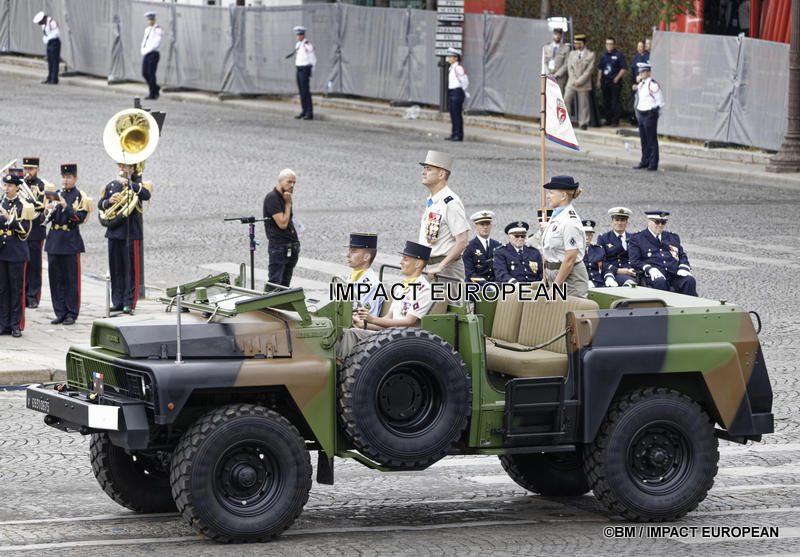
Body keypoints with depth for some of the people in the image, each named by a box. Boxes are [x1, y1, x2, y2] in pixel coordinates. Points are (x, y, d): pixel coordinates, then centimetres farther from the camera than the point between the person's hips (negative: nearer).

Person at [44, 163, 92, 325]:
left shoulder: (80, 197, -1)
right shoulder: (56, 195, 13)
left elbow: (80, 218, -12)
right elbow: (47, 219, 11)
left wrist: (65, 206, -22)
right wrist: (49, 210, -10)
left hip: (71, 242, -5)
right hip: (54, 241, 5)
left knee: (71, 280, -1)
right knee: (56, 279, 5)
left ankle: (72, 314, 5)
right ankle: (60, 313, 12)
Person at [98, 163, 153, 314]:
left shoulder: (138, 185, 0)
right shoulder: (111, 185, 14)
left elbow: (146, 195, -21)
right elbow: (100, 204, 12)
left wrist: (128, 183, -25)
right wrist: (109, 201, -10)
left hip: (131, 232, -5)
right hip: (114, 230, 5)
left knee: (131, 268, -4)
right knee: (115, 268, 6)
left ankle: (130, 302, -1)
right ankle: (118, 301, 13)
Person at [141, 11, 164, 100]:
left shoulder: (158, 30, -8)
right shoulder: (147, 29, 16)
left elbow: (156, 44, -16)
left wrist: (146, 51, -12)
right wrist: (142, 51, 3)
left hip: (153, 54, -7)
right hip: (145, 54, 7)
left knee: (151, 74, -7)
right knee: (144, 74, 5)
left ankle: (152, 94, -2)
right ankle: (156, 88, 23)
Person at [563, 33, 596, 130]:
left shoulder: (590, 55, -3)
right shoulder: (572, 54, 10)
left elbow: (589, 70, -9)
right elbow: (570, 68, 5)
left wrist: (579, 81, -14)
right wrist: (574, 80, -8)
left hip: (583, 84, -3)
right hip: (572, 82, 3)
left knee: (583, 103, 1)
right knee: (566, 100, -7)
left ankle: (583, 122, 11)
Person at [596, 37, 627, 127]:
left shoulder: (618, 55, -4)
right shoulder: (604, 55, 13)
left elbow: (624, 68, -7)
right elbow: (600, 69, 19)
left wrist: (617, 78, -13)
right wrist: (599, 80, 13)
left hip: (615, 82, -6)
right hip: (605, 82, 6)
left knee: (615, 102, -7)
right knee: (606, 102, 9)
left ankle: (615, 120, -2)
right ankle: (608, 119, 18)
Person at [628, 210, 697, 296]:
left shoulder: (673, 237, 27)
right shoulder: (637, 239, 13)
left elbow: (682, 256, 24)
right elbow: (635, 261, 3)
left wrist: (683, 268, 0)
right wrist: (650, 269, -15)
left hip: (675, 273, 4)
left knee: (689, 280, -28)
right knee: (660, 282, -39)